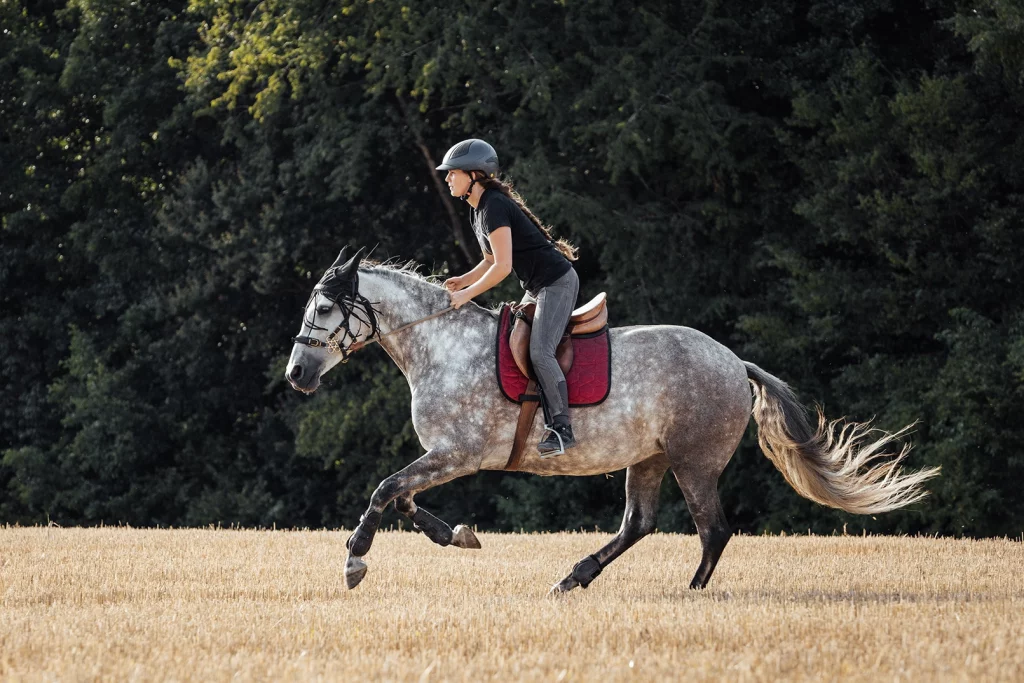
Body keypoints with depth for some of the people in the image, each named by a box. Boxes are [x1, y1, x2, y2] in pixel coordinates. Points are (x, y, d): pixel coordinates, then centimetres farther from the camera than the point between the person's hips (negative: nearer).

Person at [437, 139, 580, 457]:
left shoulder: (494, 207, -20)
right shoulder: (478, 210, 11)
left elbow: (502, 267, -25)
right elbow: (492, 261, 19)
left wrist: (467, 294, -18)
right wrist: (463, 280, 2)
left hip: (557, 282, -11)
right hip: (537, 287, 11)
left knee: (539, 351, -22)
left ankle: (561, 428, -23)